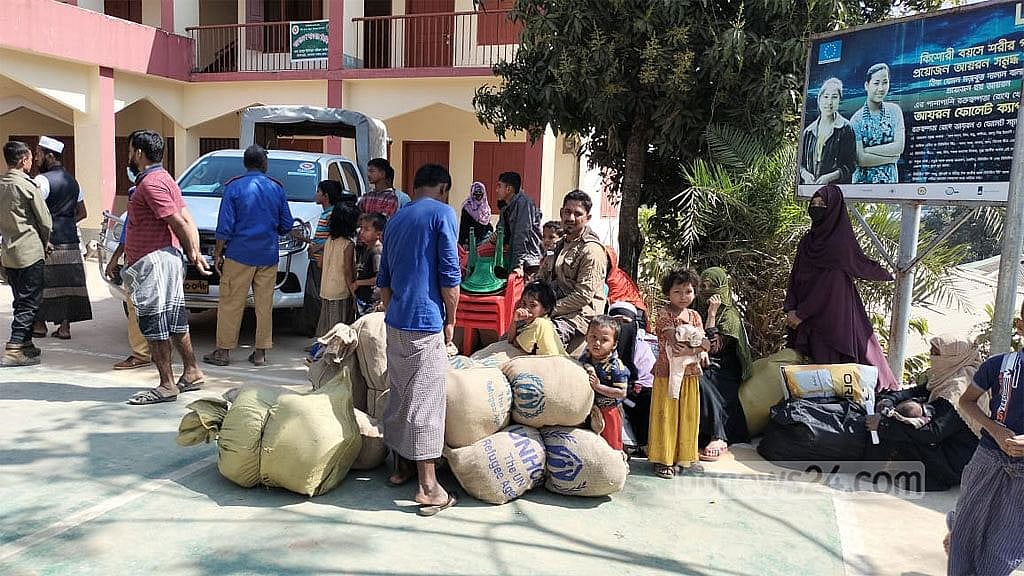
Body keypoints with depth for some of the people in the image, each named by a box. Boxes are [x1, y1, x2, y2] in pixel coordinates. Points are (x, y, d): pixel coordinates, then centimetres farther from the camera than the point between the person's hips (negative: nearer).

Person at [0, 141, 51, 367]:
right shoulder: (28, 185, -13)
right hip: (29, 252, -7)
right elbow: (45, 221, -9)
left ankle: (25, 344, 23)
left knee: (21, 300, 16)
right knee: (29, 302, -3)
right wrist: (45, 244, 8)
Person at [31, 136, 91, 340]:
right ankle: (64, 326, 10)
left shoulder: (42, 180, -11)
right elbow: (82, 213, 17)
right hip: (70, 240, 7)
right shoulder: (73, 181, 13)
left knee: (42, 282, 6)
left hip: (48, 240, -6)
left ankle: (40, 324, 16)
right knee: (67, 282, 7)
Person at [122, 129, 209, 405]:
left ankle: (167, 385, -1)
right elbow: (187, 220, 13)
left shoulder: (151, 183, -14)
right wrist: (194, 253, 7)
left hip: (154, 262, -11)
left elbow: (179, 222, -20)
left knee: (154, 325, -5)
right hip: (168, 258, 11)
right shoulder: (163, 178, 18)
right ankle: (192, 372, 24)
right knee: (174, 321, 16)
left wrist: (193, 253, -11)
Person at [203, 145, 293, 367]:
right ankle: (260, 352, 11)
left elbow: (225, 226, -7)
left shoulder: (234, 187, -4)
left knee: (230, 303, 4)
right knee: (264, 305, 7)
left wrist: (218, 253, 1)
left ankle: (223, 350, 7)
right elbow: (286, 226, 8)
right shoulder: (277, 188, 5)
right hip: (268, 256, 3)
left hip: (240, 254, -3)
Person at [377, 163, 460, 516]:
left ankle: (401, 465, 28)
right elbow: (449, 274, -11)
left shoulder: (396, 219, 17)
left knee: (398, 394, 16)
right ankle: (428, 488, -1)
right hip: (425, 322, -8)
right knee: (426, 401, -5)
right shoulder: (443, 213, -5)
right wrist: (451, 320, -2)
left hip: (395, 321, 8)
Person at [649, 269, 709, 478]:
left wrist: (701, 351, -21)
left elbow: (703, 341, 2)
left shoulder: (694, 316, 10)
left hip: (690, 373, 5)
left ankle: (686, 456, 24)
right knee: (666, 415, -1)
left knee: (689, 415, 12)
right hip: (667, 372, -5)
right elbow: (671, 335, -20)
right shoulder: (664, 313, -7)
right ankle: (663, 459, 7)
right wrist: (698, 346, -25)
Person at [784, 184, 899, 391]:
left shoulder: (840, 242, -10)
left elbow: (827, 285, -12)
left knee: (828, 361, -6)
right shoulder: (807, 240, 11)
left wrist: (801, 313, -11)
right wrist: (791, 309, -3)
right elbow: (796, 276, 9)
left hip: (831, 315, -6)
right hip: (806, 319, 6)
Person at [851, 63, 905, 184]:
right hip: (864, 180, -2)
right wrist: (891, 157, -6)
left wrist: (867, 150, -10)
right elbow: (860, 159, -11)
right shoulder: (857, 119, -5)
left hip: (890, 179, 2)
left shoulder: (894, 111, 5)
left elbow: (899, 147, -5)